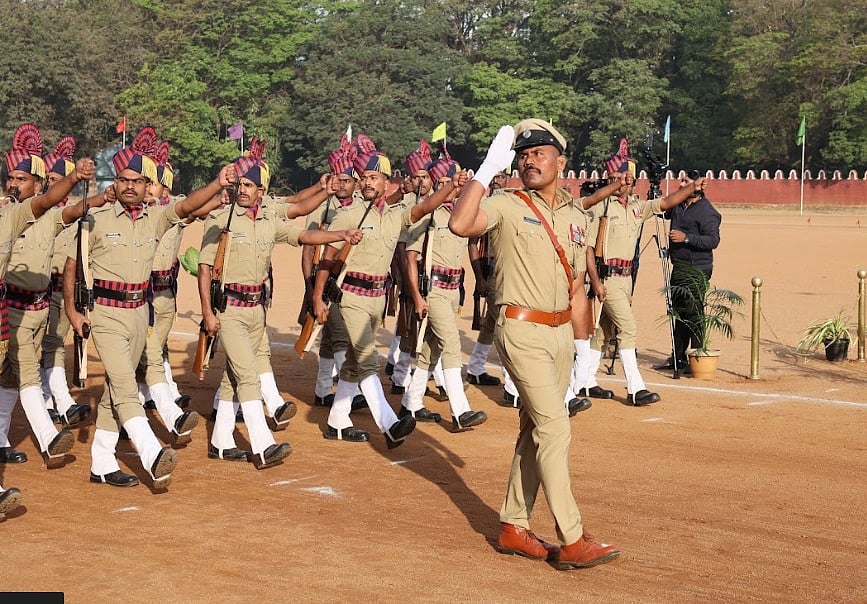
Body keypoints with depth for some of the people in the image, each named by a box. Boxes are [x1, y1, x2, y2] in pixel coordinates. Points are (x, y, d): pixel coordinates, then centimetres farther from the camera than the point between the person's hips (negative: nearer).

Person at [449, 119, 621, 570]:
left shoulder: (578, 218, 12)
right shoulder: (507, 207, -7)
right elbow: (460, 224, -28)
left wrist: (579, 344, 13)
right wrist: (487, 169, -26)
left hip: (561, 331, 7)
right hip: (522, 330, -7)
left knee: (535, 431, 12)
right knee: (555, 427, -12)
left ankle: (513, 528, 23)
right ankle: (571, 542, -9)